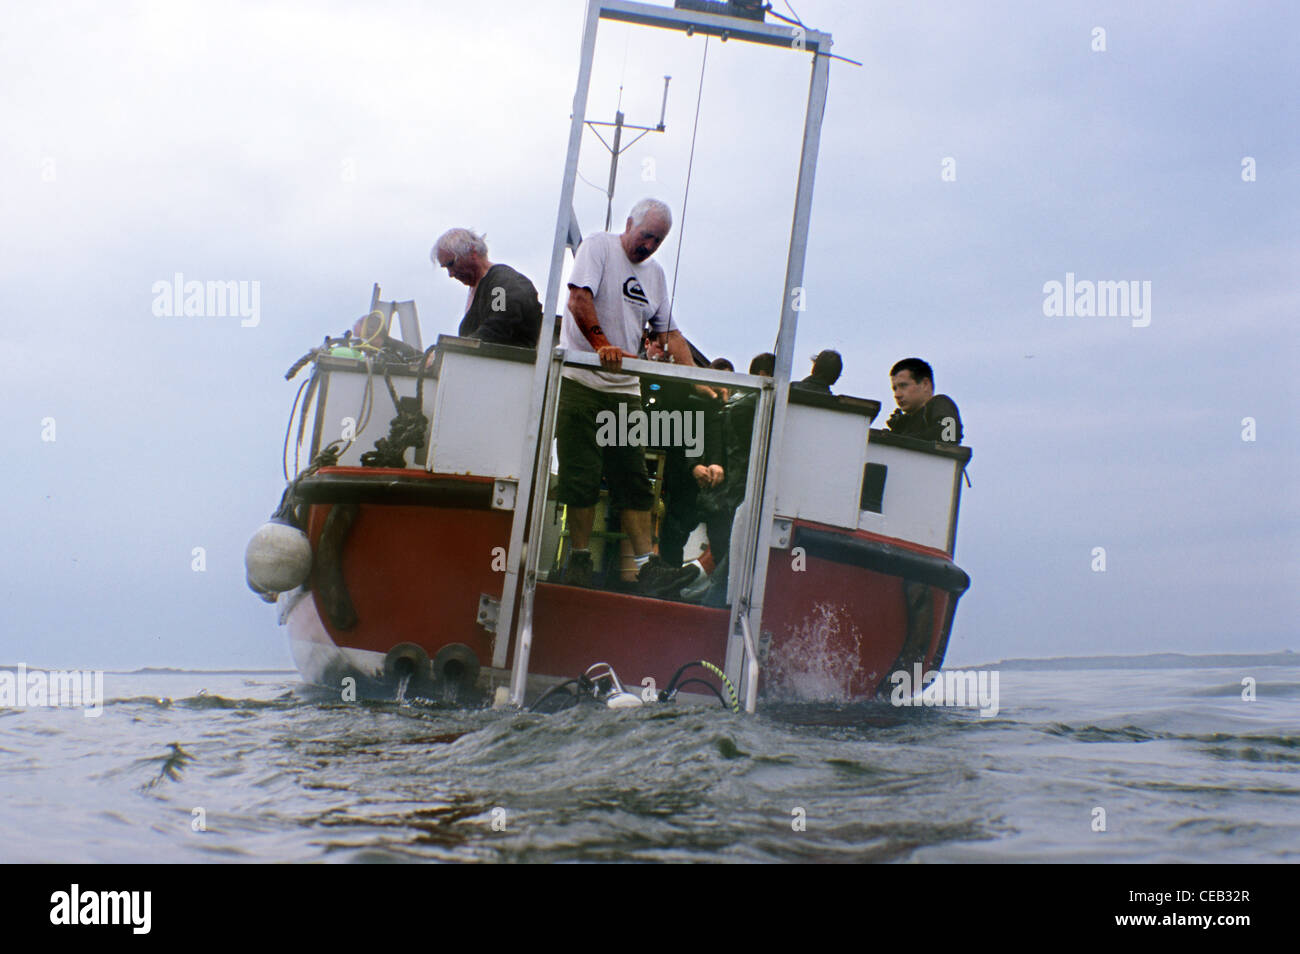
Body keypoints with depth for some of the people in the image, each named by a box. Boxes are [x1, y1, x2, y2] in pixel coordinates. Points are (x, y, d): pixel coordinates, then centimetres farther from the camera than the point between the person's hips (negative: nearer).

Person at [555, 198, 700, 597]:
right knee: (581, 477, -6)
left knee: (634, 481, -1)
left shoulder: (655, 273, 18)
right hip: (582, 381, -6)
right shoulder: (598, 246, -1)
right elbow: (579, 299, -15)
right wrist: (602, 345, -28)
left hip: (626, 388, 6)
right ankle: (579, 560, 3)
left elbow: (669, 333, 18)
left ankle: (646, 566, -5)